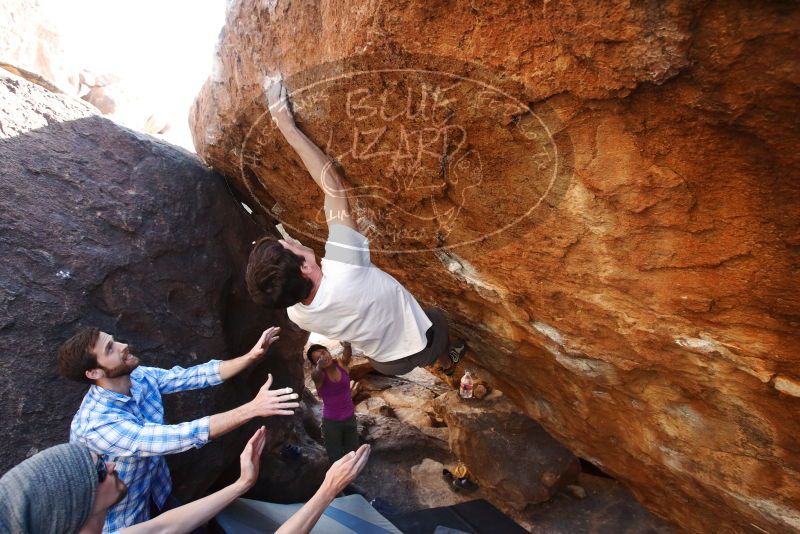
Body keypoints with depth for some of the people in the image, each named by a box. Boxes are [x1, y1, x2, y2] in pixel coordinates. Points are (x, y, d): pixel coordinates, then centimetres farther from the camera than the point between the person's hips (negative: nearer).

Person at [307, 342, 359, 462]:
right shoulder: (319, 374, -18)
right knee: (336, 458, 12)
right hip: (331, 421, -2)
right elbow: (316, 375, -42)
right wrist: (319, 366, -66)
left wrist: (347, 346, -59)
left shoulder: (342, 364, -13)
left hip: (350, 418, 2)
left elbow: (348, 354, -35)